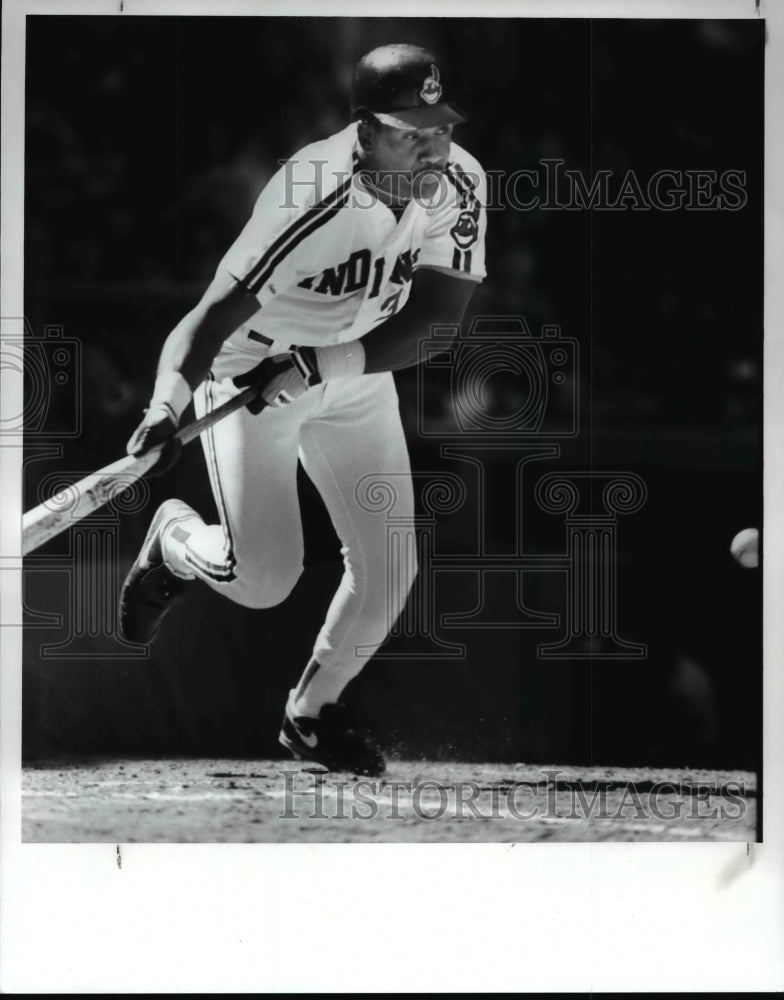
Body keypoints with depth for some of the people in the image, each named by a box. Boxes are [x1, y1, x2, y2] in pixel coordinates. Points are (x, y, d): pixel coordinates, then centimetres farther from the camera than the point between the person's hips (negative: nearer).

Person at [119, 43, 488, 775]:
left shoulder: (458, 186, -19)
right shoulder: (310, 198, -34)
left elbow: (429, 323, -22)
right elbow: (212, 317, -38)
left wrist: (320, 365, -34)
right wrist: (166, 408, -54)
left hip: (355, 379, 5)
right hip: (250, 369, -5)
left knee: (388, 570, -1)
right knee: (266, 577, -14)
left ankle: (314, 711, 24)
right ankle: (176, 543, 21)